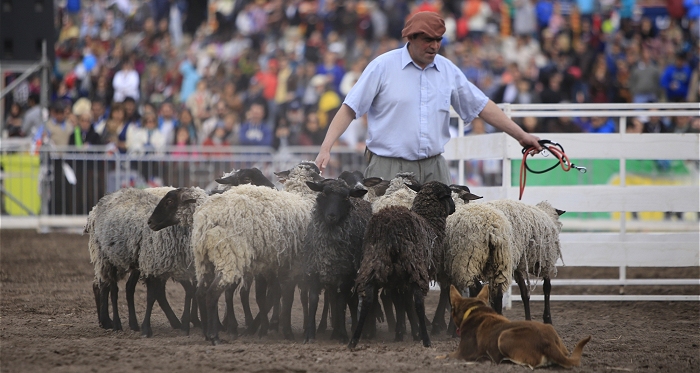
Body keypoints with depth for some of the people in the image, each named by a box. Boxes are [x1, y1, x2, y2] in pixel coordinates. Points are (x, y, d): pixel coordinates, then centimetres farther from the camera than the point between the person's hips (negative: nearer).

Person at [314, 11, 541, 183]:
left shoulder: (448, 71, 9)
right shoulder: (383, 66, -2)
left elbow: (482, 107, 16)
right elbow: (350, 109, -3)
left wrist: (521, 135, 12)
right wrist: (326, 148, -13)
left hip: (434, 169, 4)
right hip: (390, 168, -4)